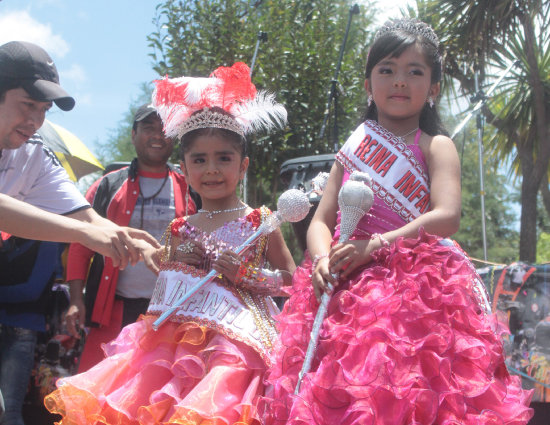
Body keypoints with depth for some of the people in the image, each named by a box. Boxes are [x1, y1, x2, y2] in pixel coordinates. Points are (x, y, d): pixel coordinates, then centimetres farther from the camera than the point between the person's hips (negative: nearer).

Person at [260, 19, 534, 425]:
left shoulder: (435, 146, 5)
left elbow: (447, 216, -11)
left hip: (414, 288, -3)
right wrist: (322, 260, -13)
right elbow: (321, 221, 10)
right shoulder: (352, 149, 17)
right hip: (345, 290, 4)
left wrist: (376, 245, -21)